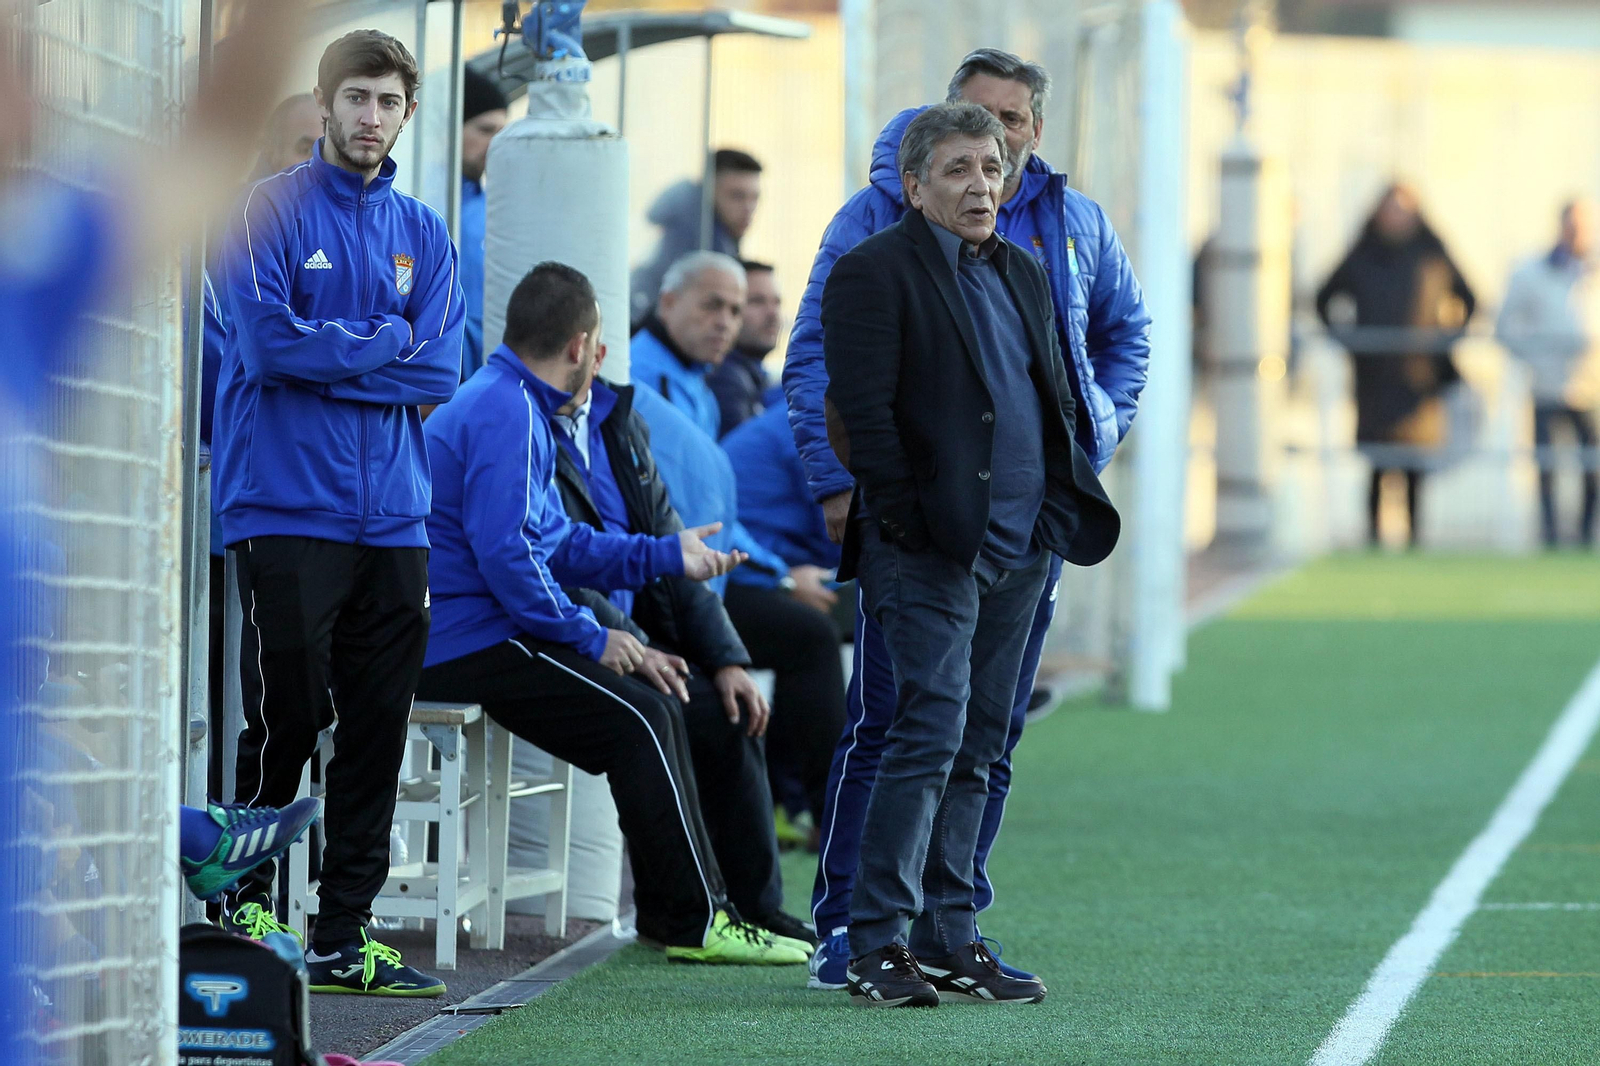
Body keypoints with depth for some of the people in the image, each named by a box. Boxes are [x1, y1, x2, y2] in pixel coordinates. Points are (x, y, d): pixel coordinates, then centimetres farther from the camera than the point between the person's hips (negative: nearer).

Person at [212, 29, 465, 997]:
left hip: (393, 516, 5)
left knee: (378, 734, 4)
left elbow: (440, 374, 1)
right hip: (287, 510, -5)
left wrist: (326, 361, -8)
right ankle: (249, 908, 8)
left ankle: (345, 935, 9)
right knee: (288, 721, -5)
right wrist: (385, 340, -5)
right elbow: (269, 339, -14)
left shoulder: (424, 235, 13)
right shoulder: (272, 211, 0)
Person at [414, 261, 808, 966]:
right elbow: (504, 553, -24)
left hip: (465, 637, 11)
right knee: (639, 718, -16)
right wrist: (591, 638, -17)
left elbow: (561, 545, 26)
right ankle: (695, 922, -13)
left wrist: (667, 556, 27)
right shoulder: (507, 413, -15)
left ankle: (669, 908, 7)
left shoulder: (509, 405, 20)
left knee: (654, 701, 10)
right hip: (466, 640, -11)